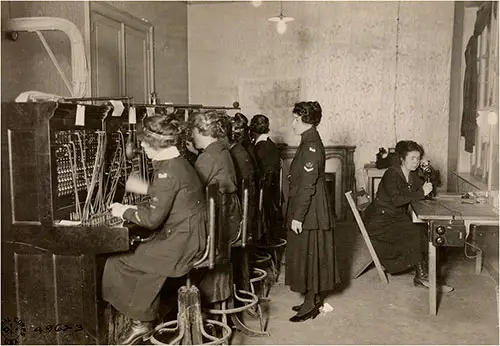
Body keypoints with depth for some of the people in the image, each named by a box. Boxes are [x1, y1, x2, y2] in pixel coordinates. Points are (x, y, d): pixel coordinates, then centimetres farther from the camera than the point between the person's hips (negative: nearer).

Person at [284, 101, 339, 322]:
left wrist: (298, 217, -21)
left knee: (308, 255, 0)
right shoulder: (310, 143, 12)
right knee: (309, 255, 16)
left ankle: (311, 305, 12)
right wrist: (297, 214, 19)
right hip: (309, 210, 10)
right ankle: (313, 300, 27)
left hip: (310, 212, -10)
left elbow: (307, 186, -23)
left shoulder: (311, 146, -19)